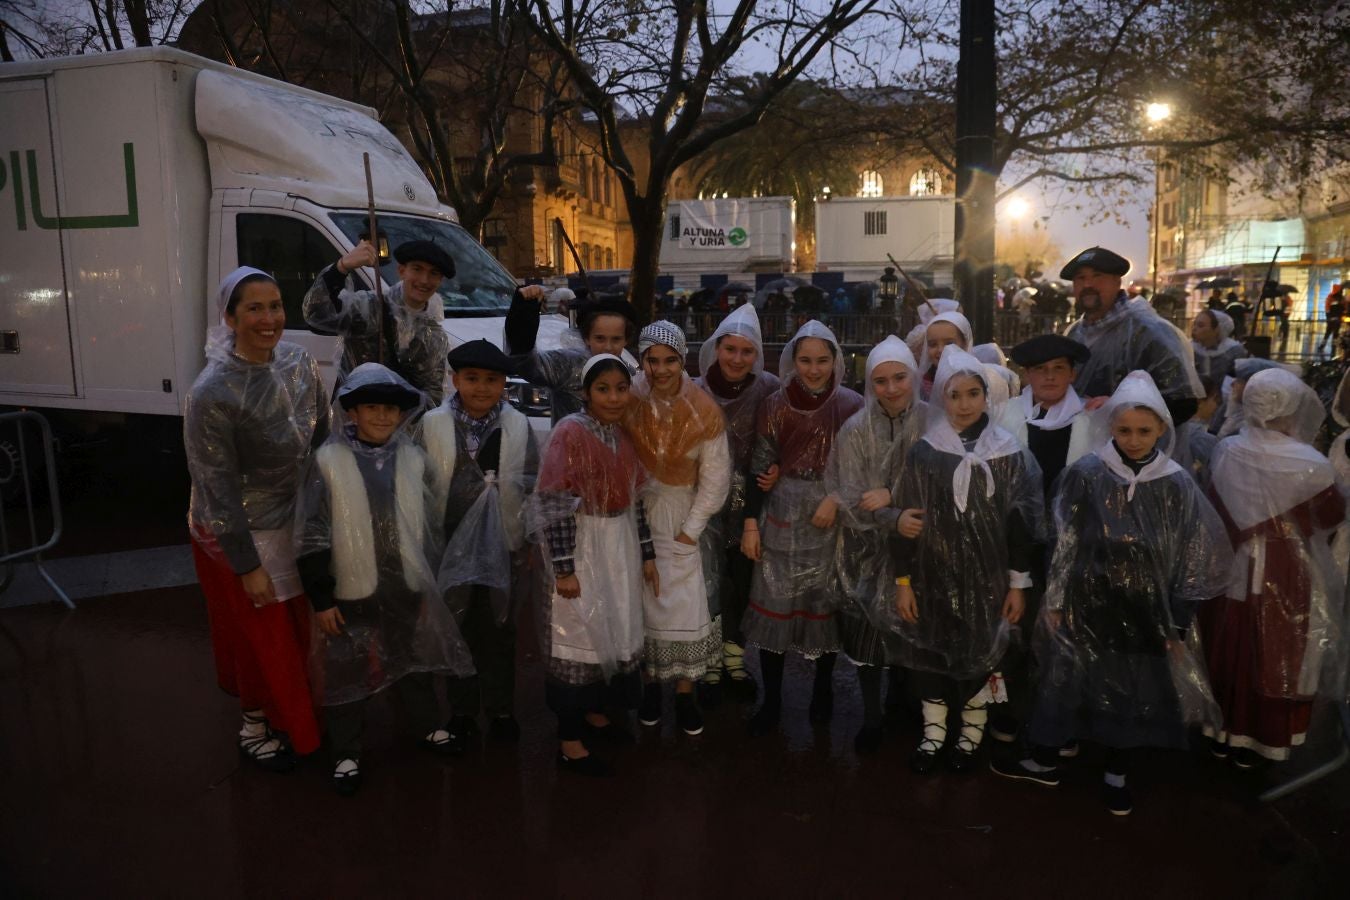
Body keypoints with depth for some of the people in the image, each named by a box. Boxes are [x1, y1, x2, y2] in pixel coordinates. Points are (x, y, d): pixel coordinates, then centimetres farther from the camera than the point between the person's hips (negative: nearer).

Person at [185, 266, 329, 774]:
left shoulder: (299, 364, -8)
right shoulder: (213, 392, -25)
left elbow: (322, 441, 4)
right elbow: (216, 485, -20)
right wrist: (246, 565, -17)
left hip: (296, 520, 6)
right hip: (239, 532, -5)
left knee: (298, 630, 20)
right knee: (263, 638, 12)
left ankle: (288, 718, 44)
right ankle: (255, 731, 37)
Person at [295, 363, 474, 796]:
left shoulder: (412, 458, -1)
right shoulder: (329, 460, -13)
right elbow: (312, 536, -11)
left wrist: (429, 582, 12)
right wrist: (321, 598, -11)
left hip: (406, 588, 4)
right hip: (351, 593, -3)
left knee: (415, 663, 21)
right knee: (348, 674, 11)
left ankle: (428, 728, 42)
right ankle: (346, 754, 29)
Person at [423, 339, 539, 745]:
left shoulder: (517, 425, -3)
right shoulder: (433, 425, -7)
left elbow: (533, 479, 0)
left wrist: (503, 483, -14)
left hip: (503, 543, 1)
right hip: (451, 542, 0)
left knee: (499, 630, 14)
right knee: (457, 628, 13)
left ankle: (500, 708, 30)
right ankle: (462, 710, 29)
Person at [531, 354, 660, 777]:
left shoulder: (622, 435, 6)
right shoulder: (570, 433, -16)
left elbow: (634, 500, 12)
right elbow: (556, 505, -19)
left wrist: (647, 553, 12)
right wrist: (563, 567, -20)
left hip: (621, 548, 7)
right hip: (580, 548, -7)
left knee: (615, 633, 16)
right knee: (580, 640, 2)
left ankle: (594, 713, 38)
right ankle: (569, 742, 15)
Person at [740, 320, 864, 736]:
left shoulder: (852, 406, -4)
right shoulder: (775, 406, -1)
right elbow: (759, 467, 2)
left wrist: (837, 499, -15)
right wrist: (750, 523, -2)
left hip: (833, 517, 0)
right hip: (781, 515, 1)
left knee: (827, 603, 9)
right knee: (774, 603, 2)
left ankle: (823, 689, 30)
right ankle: (771, 701, 15)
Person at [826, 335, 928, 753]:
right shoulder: (855, 430, -10)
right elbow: (851, 499, -13)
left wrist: (892, 494, -21)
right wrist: (894, 518, -28)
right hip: (868, 547, 0)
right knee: (869, 629, 5)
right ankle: (871, 717, 23)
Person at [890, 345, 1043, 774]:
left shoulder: (1010, 455, -4)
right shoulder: (923, 453, -5)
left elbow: (1020, 524, 0)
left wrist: (1018, 583, -1)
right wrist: (903, 581, -3)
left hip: (986, 578, 0)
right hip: (933, 575, 0)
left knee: (979, 653, 10)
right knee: (930, 650, 10)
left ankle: (971, 734, 33)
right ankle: (933, 732, 30)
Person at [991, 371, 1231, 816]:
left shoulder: (1178, 487, -5)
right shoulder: (1085, 475, -9)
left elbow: (1193, 559, 0)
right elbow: (1063, 543, -4)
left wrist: (1177, 624, 0)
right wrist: (1054, 602, -3)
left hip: (1144, 612, 1)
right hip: (1087, 605, -1)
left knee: (1135, 693, 13)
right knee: (1067, 683, 11)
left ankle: (1116, 775, 34)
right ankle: (1045, 761, 31)